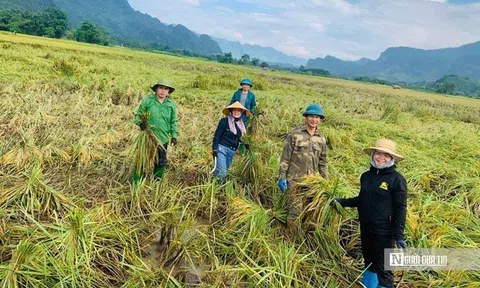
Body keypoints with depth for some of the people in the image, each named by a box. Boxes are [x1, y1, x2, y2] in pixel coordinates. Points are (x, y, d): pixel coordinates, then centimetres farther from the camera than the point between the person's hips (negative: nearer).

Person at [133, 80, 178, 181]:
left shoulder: (171, 104, 2)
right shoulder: (147, 100, -6)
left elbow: (174, 121, 8)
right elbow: (138, 115, 2)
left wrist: (174, 135, 1)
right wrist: (141, 123, -18)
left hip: (163, 139, 3)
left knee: (161, 163, 16)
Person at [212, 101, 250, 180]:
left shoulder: (241, 124, 10)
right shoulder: (224, 121, -7)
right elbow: (217, 135, -8)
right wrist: (214, 149, -15)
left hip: (232, 151, 6)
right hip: (222, 148, -6)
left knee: (224, 172, 10)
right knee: (221, 172, -18)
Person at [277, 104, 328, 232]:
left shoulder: (321, 139, 10)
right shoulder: (295, 134, -5)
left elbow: (323, 162, 15)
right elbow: (285, 157, -6)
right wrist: (282, 177, -10)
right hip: (294, 180, -4)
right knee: (295, 210, -4)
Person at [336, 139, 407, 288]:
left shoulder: (396, 179, -11)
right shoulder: (366, 176, 5)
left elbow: (400, 208, -11)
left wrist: (399, 235, -14)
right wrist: (343, 202, 8)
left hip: (383, 231, -6)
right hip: (365, 228, 6)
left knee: (383, 268, 1)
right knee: (369, 263, 21)